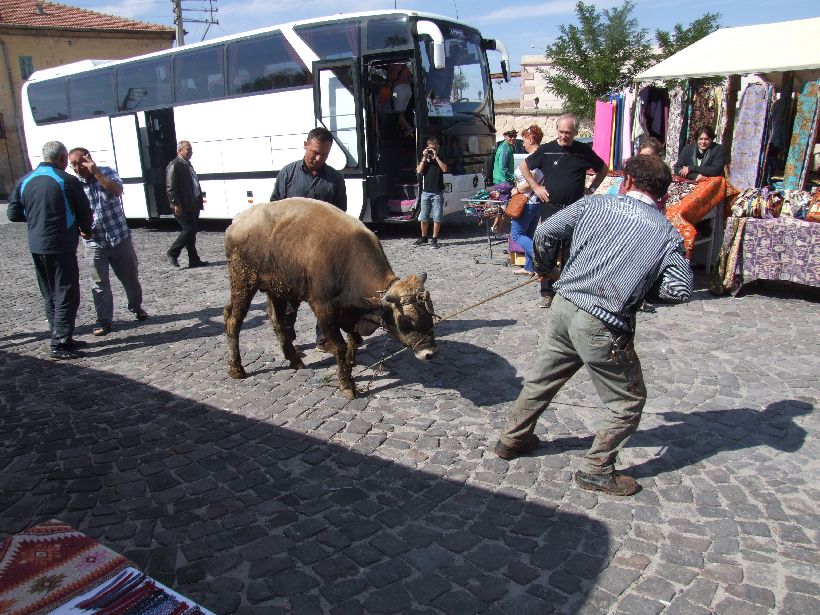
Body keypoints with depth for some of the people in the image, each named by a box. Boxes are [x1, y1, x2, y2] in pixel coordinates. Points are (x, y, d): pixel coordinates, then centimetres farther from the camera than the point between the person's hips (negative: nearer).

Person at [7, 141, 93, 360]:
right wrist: (86, 230, 15)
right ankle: (59, 344, -3)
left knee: (49, 296, 15)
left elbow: (13, 214, 9)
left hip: (36, 247, 7)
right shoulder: (68, 181, -10)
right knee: (66, 296, -1)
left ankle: (62, 338, 22)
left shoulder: (25, 181, 7)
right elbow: (84, 213, -4)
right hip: (61, 247, -7)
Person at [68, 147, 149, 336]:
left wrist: (96, 172, -25)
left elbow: (117, 190, -22)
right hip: (94, 243, 0)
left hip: (120, 237, 0)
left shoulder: (107, 172, -2)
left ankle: (136, 306, 36)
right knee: (99, 283, 0)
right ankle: (104, 319, 11)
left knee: (130, 276, 13)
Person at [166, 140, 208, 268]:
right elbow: (170, 188, -16)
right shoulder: (174, 166, -11)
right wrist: (176, 204, -20)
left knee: (191, 231, 10)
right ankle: (172, 253, 7)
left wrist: (199, 201, 15)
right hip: (182, 207, -9)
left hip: (193, 205, 9)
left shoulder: (188, 165, 17)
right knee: (188, 230, -9)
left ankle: (194, 260, 14)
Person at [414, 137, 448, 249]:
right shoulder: (424, 160, 10)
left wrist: (436, 157, -13)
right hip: (426, 192, 2)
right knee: (423, 217, 6)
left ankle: (434, 239, 5)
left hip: (438, 192, -2)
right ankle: (424, 237, 20)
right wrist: (424, 158, -10)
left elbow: (445, 169, -13)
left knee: (437, 217, -2)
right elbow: (419, 171, -5)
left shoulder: (441, 159, 7)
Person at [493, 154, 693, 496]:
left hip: (564, 307, 4)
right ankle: (596, 470, 20)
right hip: (602, 327, -4)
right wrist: (642, 285, 12)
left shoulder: (594, 204, 4)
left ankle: (512, 439, 39)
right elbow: (681, 290, -6)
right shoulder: (668, 234, -1)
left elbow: (545, 232, 1)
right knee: (629, 401, 16)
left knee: (541, 379, 23)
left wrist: (544, 269, 19)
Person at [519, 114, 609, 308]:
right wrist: (536, 187, 4)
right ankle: (547, 293, 6)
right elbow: (523, 166, 14)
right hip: (550, 208, 0)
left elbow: (603, 169, 19)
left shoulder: (584, 151, 4)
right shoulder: (546, 150, 2)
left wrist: (591, 189, 8)